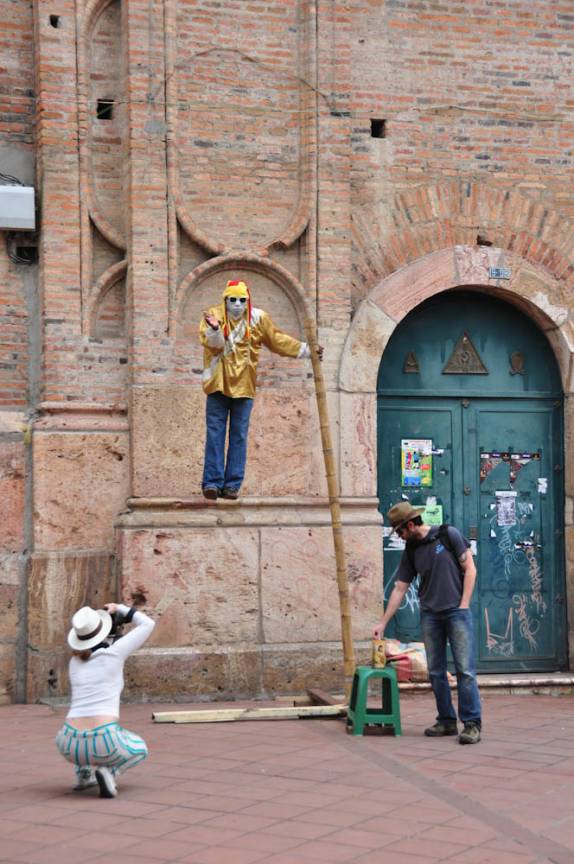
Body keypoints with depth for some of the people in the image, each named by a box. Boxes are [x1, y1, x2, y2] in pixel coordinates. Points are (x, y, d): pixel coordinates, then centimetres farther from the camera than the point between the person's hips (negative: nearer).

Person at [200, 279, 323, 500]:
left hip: (243, 385, 2)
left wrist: (306, 350, 12)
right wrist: (215, 329, -38)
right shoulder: (213, 315, -2)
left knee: (239, 436, 3)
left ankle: (232, 484, 7)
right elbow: (210, 342, -18)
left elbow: (278, 340, 13)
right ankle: (212, 482, 1)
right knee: (215, 434, -2)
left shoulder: (257, 318, 4)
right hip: (218, 383, -2)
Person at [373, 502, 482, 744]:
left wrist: (463, 606, -9)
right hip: (430, 615, 5)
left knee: (465, 669, -9)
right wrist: (383, 623, 12)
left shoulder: (448, 535, -4)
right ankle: (447, 721, 14)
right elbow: (399, 589, 13)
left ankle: (472, 724, -7)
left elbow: (470, 570, -4)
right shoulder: (411, 551, 10)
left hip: (456, 611, -5)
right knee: (435, 672, 5)